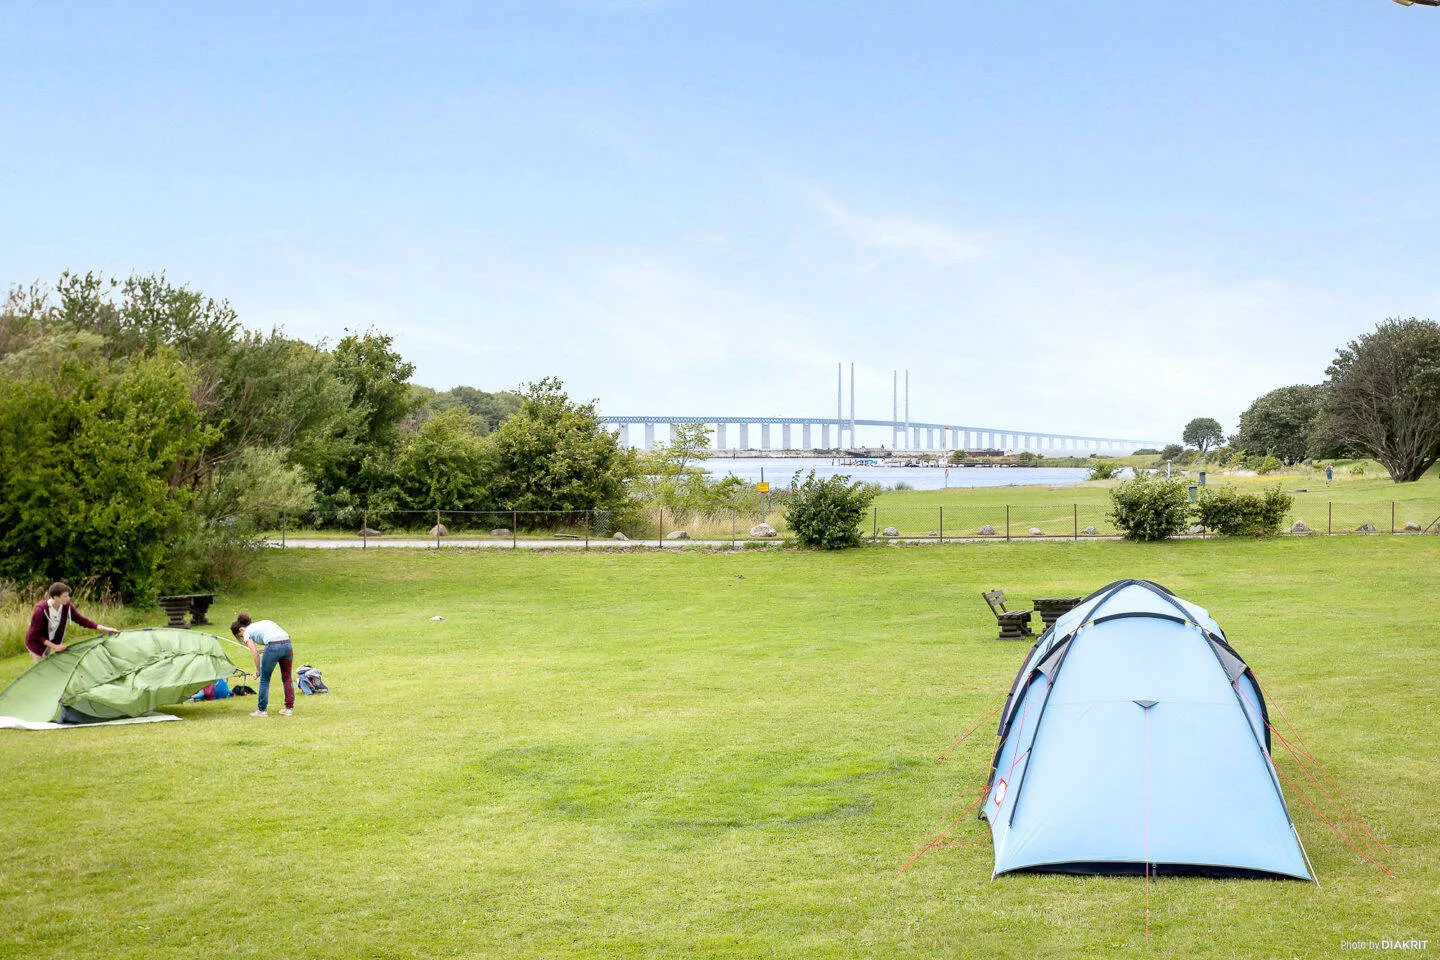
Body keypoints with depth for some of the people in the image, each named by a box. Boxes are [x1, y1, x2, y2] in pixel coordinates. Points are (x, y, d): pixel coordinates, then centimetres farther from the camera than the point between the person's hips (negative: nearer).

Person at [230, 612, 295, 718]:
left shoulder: (247, 632, 13)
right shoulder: (264, 622, 32)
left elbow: (255, 653, 4)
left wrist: (258, 670, 13)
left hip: (273, 646, -6)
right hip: (288, 644, 6)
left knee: (264, 678, 10)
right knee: (287, 677, 18)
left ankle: (262, 710, 14)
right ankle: (289, 708, 21)